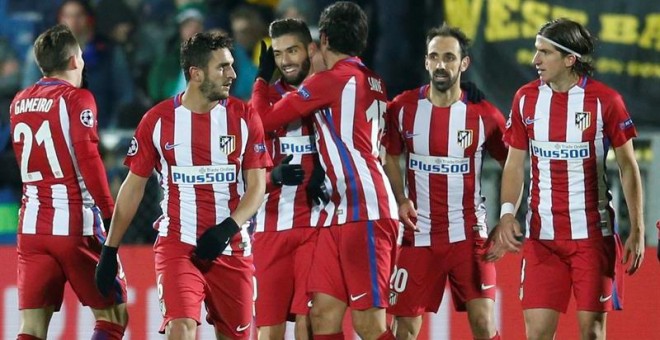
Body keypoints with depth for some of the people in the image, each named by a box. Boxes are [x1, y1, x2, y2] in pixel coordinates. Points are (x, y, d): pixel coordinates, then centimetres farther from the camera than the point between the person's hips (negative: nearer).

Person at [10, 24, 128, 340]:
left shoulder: (19, 102, 12)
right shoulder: (77, 98, -7)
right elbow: (88, 161, -15)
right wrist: (111, 215, -13)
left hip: (31, 226, 5)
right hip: (75, 223, -5)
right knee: (113, 314, 9)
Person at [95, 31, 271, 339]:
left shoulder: (244, 118, 0)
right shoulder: (158, 120, -1)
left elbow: (257, 185, -1)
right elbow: (133, 187, 7)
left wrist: (228, 228, -18)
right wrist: (110, 250, 6)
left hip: (231, 246, 2)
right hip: (177, 244, -2)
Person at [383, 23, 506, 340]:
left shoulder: (484, 115, -7)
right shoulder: (402, 108, -2)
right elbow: (390, 156, 14)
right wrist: (401, 200, 0)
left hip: (468, 234, -2)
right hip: (419, 234, 2)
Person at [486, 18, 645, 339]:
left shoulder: (605, 100, -6)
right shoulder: (526, 98, 4)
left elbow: (628, 167, 1)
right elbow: (514, 164, 10)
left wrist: (637, 231, -3)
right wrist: (507, 214, -6)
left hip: (592, 234, -2)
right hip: (541, 235, 3)